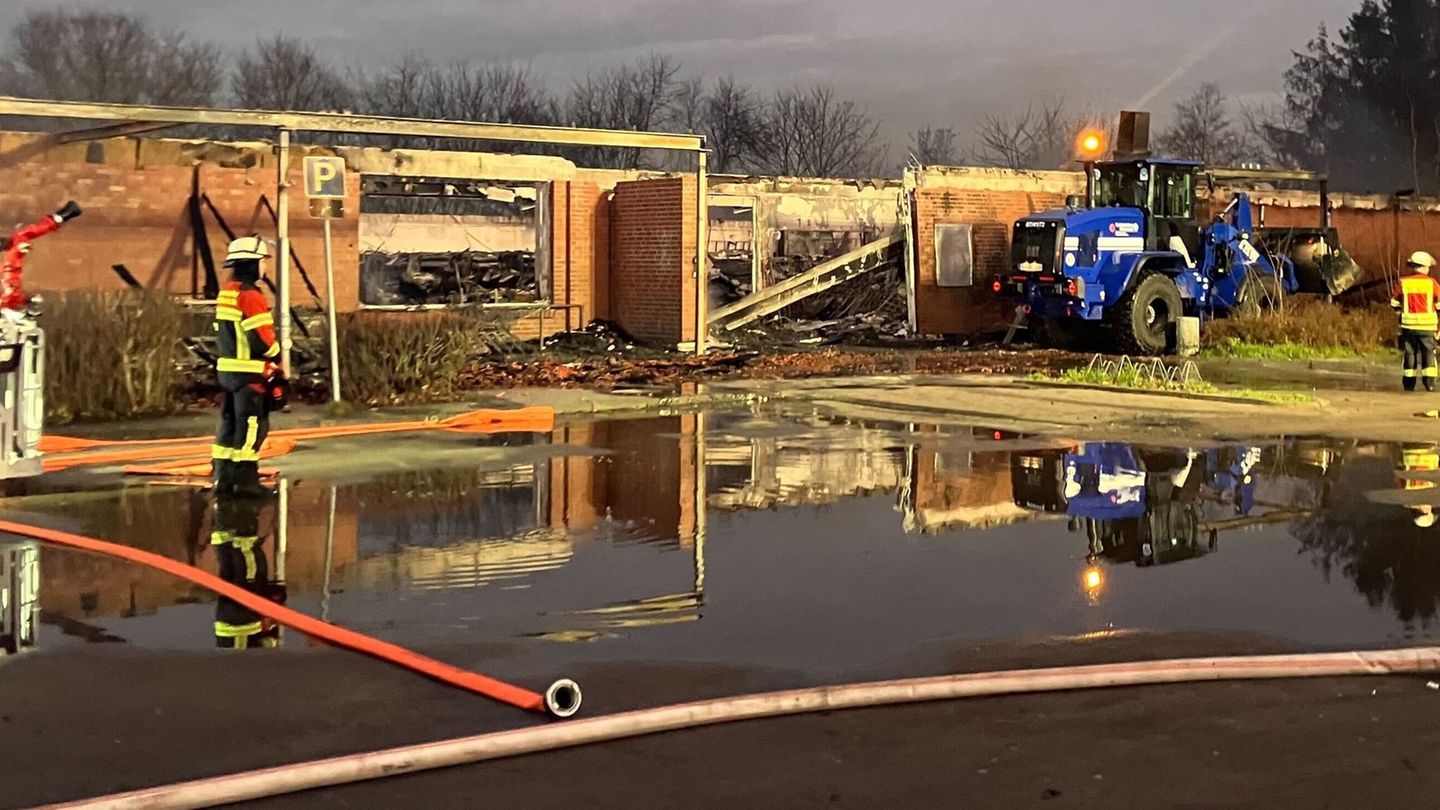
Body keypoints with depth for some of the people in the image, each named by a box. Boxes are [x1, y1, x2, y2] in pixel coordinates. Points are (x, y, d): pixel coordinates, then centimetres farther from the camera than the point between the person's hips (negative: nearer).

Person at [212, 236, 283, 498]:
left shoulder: (226, 294, 13)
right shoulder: (250, 296, -16)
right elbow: (261, 338, -20)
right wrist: (276, 354, -1)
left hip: (227, 368, 9)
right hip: (249, 372, -9)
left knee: (229, 422, 13)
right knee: (251, 425, -4)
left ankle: (223, 477, 17)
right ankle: (245, 479, -3)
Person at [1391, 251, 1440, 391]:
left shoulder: (1402, 282, -2)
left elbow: (1394, 303, 5)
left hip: (1408, 323, 1)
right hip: (1427, 324, -1)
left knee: (1410, 352, 9)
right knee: (1428, 352, 7)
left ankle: (1409, 383, 8)